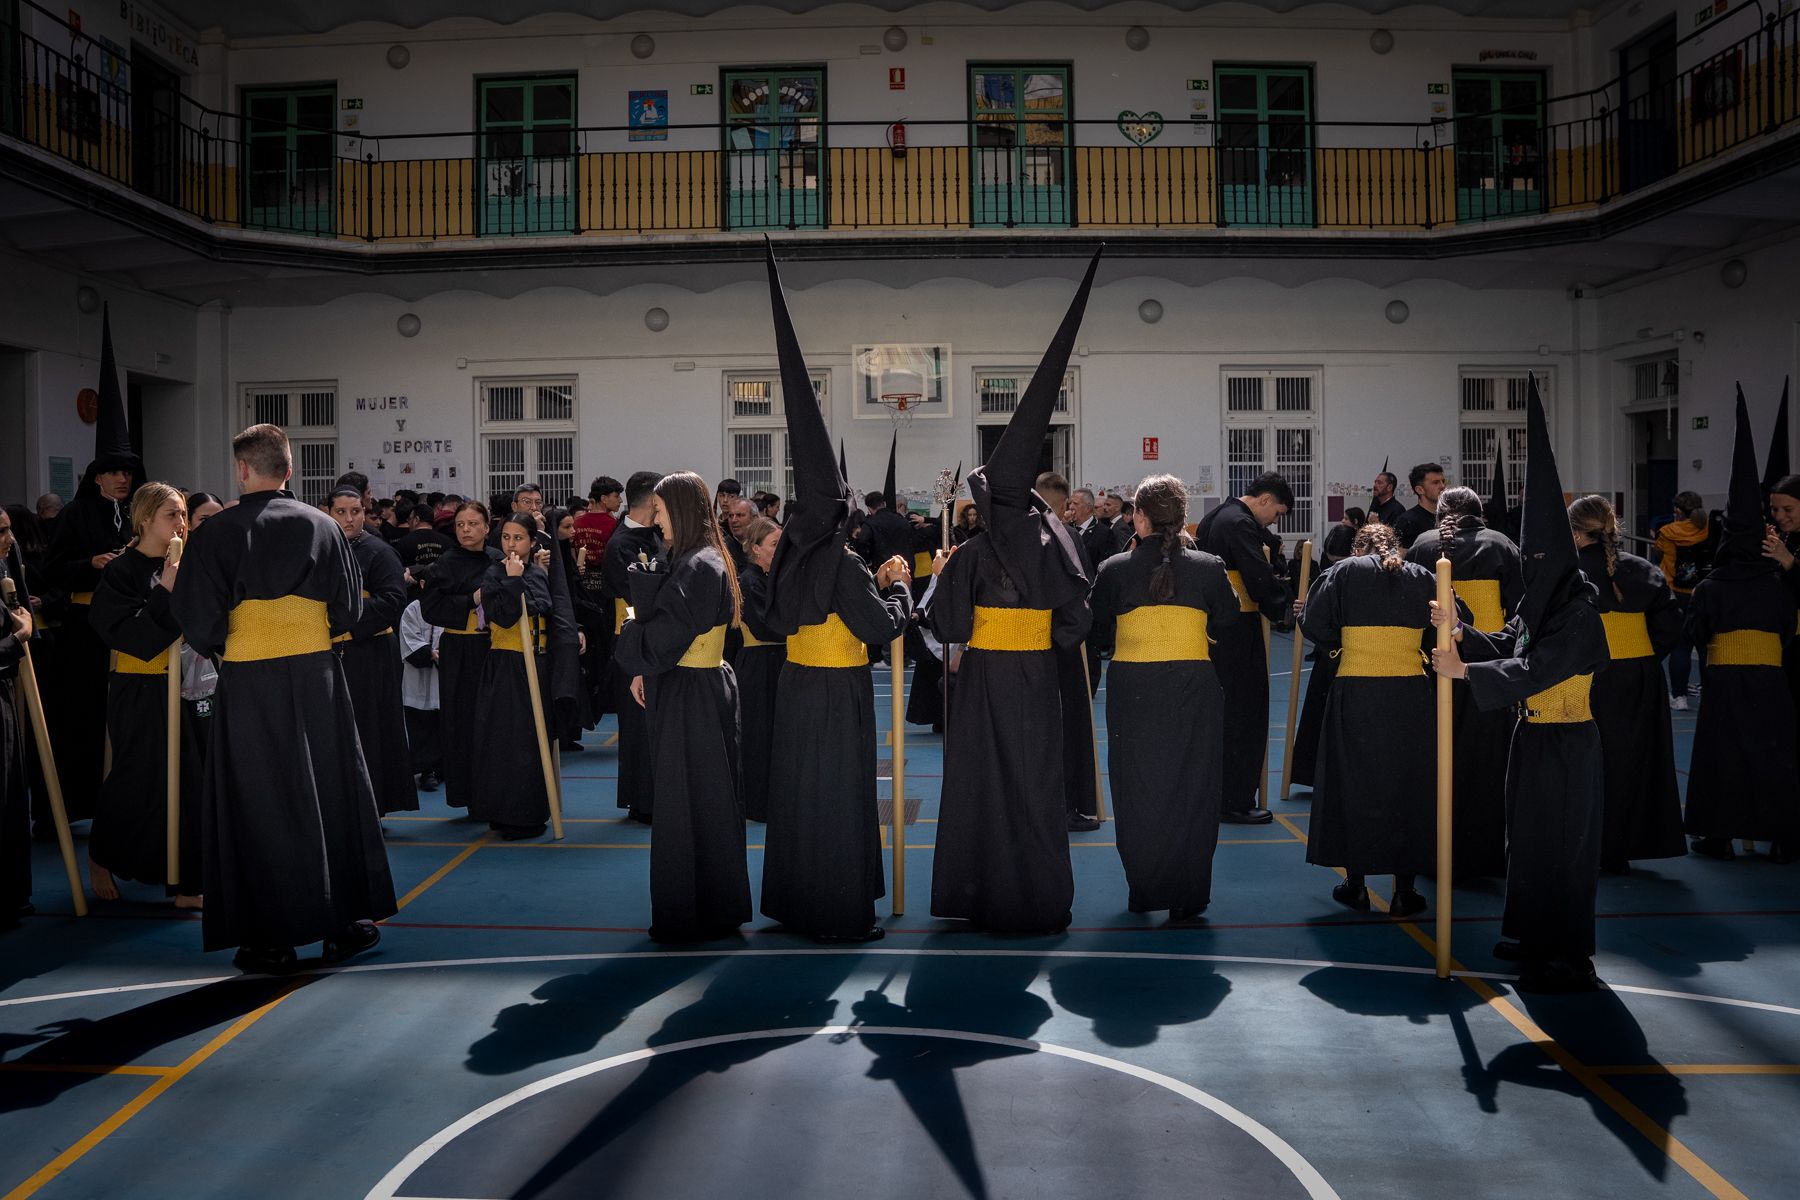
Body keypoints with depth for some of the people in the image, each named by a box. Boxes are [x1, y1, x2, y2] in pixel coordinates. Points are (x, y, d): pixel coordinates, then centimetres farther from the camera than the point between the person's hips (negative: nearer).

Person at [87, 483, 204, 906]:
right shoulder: (122, 571, -9)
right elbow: (123, 631, -18)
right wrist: (164, 593, -22)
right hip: (138, 692, -5)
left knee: (186, 782, 3)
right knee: (139, 782, 2)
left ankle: (185, 883, 14)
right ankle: (101, 858, 29)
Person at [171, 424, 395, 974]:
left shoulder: (219, 531, -5)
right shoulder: (322, 526, 3)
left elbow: (198, 618, -8)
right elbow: (348, 609, 6)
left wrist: (221, 645, 12)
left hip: (248, 679, -2)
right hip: (317, 674, 2)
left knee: (259, 804, 5)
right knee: (331, 792, 12)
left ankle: (271, 938, 7)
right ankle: (346, 924, 18)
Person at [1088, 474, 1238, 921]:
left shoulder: (1115, 569, -6)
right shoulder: (1208, 567, -4)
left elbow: (1095, 635, 2)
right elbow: (1228, 620, 10)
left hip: (1132, 691, 0)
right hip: (1193, 689, 0)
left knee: (1138, 790, 11)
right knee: (1191, 790, 8)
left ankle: (1144, 891, 17)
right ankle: (1187, 897, 10)